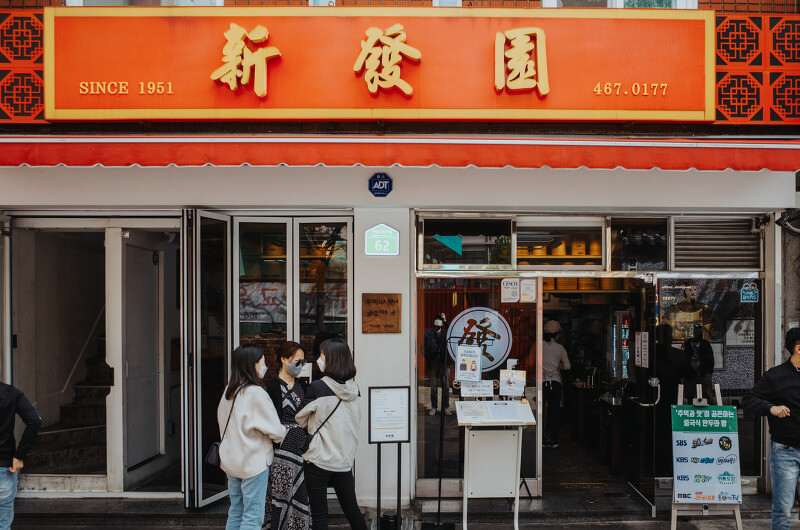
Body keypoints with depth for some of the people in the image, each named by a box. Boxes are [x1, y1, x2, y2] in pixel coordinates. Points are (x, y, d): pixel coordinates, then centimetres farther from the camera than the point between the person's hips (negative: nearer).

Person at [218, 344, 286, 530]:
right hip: (254, 462, -8)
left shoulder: (229, 391, 5)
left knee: (235, 513, 16)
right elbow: (275, 431, -15)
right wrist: (284, 435, 5)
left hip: (231, 461, 8)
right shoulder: (256, 393, -18)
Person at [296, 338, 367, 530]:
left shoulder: (317, 388, -14)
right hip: (345, 459, 5)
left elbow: (301, 420, -2)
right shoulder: (354, 389, 1)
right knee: (352, 509, 16)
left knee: (319, 514, 4)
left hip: (319, 460, -5)